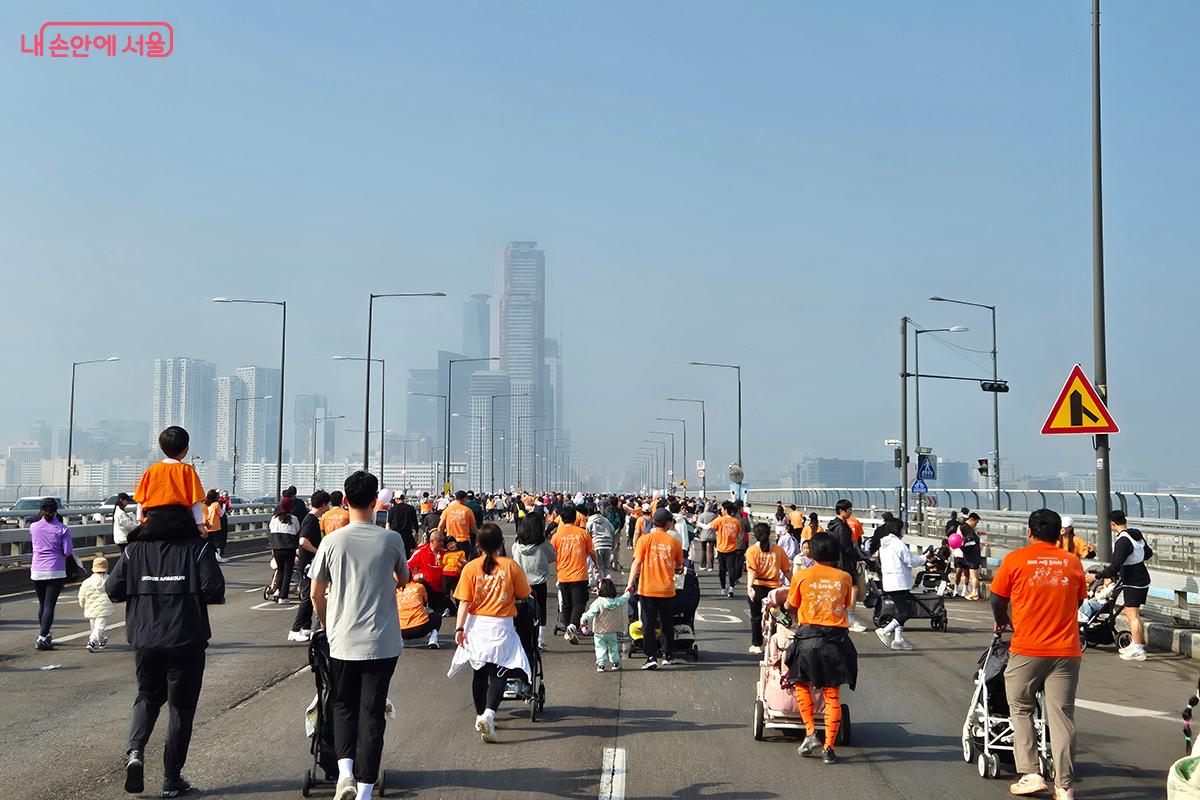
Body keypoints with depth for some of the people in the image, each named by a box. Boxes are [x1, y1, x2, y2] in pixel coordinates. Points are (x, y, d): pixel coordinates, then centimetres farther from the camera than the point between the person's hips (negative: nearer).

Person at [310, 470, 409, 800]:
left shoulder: (332, 542, -5)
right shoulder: (391, 540, -4)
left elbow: (316, 594, 3)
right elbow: (403, 579, 14)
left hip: (342, 642, 0)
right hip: (382, 643, 0)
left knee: (343, 707, 17)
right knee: (372, 713, 6)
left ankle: (345, 771, -1)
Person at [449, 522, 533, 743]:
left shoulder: (470, 568, -3)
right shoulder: (511, 566, -4)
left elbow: (464, 602, -7)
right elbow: (524, 595, 6)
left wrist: (459, 628, -7)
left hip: (477, 625, 2)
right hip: (501, 626, -2)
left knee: (480, 673, 15)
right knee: (498, 673, -2)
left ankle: (481, 715, 26)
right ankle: (489, 714, -22)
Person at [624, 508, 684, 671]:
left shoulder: (644, 539, -4)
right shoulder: (674, 541, -1)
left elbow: (637, 562, -8)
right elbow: (679, 565, 10)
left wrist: (630, 583, -5)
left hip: (647, 589, -1)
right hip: (667, 590, 1)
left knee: (648, 625, 3)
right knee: (667, 625, 15)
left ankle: (651, 657, -5)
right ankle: (667, 656, 23)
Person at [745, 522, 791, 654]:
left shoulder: (752, 551, -6)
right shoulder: (779, 550, 0)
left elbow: (751, 570, -20)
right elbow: (786, 570, 2)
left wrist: (749, 587, -28)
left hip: (757, 587, -1)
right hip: (774, 587, 1)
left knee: (756, 617, 13)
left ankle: (756, 645, 16)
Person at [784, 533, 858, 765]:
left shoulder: (801, 576, 0)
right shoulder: (844, 577, 4)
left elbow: (791, 606, 13)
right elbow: (846, 606, 15)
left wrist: (797, 620, 35)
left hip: (808, 636, -1)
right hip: (837, 638, 1)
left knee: (802, 685, 19)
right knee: (832, 695, 7)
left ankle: (810, 733, 6)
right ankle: (829, 747, 5)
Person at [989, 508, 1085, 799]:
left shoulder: (1015, 560, -1)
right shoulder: (1073, 562, 6)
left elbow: (997, 599, 6)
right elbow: (1078, 601, 16)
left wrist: (1003, 622, 26)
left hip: (1027, 650, -2)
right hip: (1066, 651, 2)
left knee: (1021, 710, 13)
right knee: (1061, 715, 4)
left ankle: (1030, 775, 6)